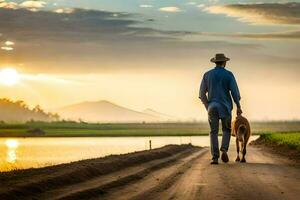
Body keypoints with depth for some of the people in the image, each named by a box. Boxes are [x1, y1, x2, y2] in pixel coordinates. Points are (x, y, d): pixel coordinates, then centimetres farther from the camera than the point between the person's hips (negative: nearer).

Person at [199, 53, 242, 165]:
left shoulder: (207, 75, 5)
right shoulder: (229, 75, -2)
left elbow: (202, 94, 5)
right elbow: (234, 91, -8)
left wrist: (207, 106, 17)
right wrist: (238, 107, 1)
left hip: (212, 107, 1)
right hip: (225, 107, -1)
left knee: (214, 132, 5)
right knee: (226, 130, 14)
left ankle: (215, 157, -5)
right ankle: (224, 150, -10)